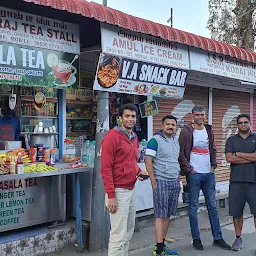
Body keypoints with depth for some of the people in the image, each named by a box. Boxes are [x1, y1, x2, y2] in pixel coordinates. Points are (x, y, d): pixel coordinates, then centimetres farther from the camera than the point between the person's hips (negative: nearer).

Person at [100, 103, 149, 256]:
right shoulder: (113, 136, -13)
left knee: (129, 231, 17)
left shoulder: (134, 138, 12)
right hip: (119, 191, -9)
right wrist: (111, 196, -20)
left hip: (132, 190, 9)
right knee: (119, 235, -3)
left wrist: (139, 171, 5)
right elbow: (106, 168, -17)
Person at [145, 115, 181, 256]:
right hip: (161, 182, -7)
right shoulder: (155, 140, -9)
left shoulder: (176, 141, 13)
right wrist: (154, 182, -17)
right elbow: (148, 161, -14)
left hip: (174, 182, 7)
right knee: (160, 216, -5)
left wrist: (178, 179, 14)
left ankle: (162, 245, 19)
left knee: (168, 215, 11)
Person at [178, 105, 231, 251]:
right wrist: (189, 169, -11)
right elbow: (180, 153, -8)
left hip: (209, 174, 5)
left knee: (213, 206, 9)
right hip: (194, 174, -5)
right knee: (193, 207, 3)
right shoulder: (186, 132, -6)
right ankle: (196, 239, 13)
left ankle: (218, 238, 16)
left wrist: (214, 165, 6)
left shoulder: (209, 130, 12)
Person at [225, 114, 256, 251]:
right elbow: (229, 158, -5)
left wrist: (239, 154, -5)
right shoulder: (231, 140, 10)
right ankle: (238, 238, 19)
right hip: (236, 181, 1)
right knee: (236, 212, 6)